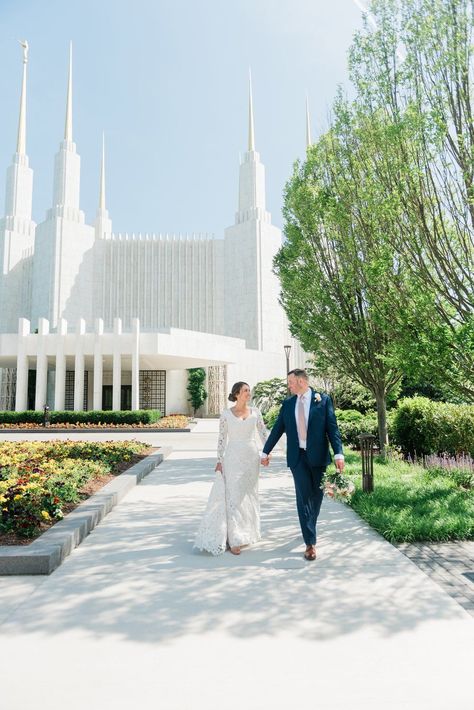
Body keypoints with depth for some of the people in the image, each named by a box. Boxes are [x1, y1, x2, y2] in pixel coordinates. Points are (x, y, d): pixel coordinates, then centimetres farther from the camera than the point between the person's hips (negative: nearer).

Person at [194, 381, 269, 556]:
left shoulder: (255, 411, 4)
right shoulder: (226, 414, -3)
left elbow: (264, 433, 7)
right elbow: (222, 438, -1)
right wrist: (219, 461, -4)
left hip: (252, 457, 4)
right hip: (233, 458, -3)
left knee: (250, 495, 12)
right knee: (234, 497, -5)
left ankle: (247, 533, 28)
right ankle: (234, 539, 0)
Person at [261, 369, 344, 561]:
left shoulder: (323, 400, -1)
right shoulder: (287, 404, 7)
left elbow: (332, 428, -6)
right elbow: (277, 429, 13)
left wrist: (338, 453, -15)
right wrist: (266, 452, 17)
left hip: (318, 456, -1)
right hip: (298, 457, 1)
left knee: (316, 495, 11)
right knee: (303, 496, -3)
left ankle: (309, 526, 37)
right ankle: (310, 542, 1)